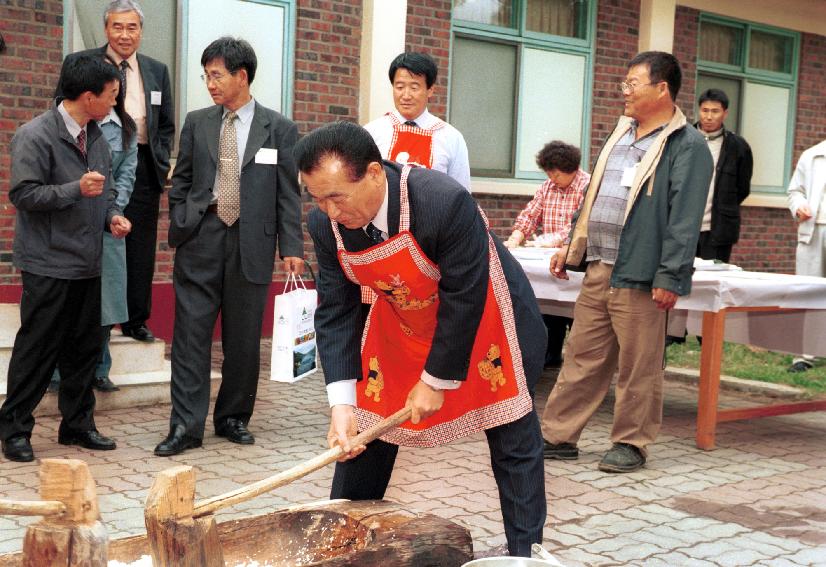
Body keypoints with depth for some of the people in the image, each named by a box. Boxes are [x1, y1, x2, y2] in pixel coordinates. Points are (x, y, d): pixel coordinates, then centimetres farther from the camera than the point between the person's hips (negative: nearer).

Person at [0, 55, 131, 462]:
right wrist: (76, 189, -22)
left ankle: (77, 424, 25)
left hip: (87, 264, 8)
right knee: (38, 349, -1)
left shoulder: (96, 137, 11)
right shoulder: (35, 135, -12)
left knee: (85, 348, 13)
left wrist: (112, 215, 2)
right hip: (49, 265, -7)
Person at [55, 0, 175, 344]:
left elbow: (166, 125, 18)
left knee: (140, 248, 6)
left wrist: (160, 162, 7)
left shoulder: (157, 71, 13)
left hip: (143, 169, 3)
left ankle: (136, 320, 17)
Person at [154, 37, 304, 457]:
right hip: (201, 238, 1)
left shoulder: (279, 129, 2)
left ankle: (232, 418, 22)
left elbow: (288, 193, 1)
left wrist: (291, 248, -5)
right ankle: (186, 425, 3)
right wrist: (179, 228, 3)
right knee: (191, 333, -1)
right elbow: (181, 182, 13)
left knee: (243, 339, 7)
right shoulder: (197, 123, 8)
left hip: (251, 242, -1)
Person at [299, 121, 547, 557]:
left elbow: (464, 300, -28)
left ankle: (524, 551, 15)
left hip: (483, 319, -4)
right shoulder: (325, 224, -20)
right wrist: (342, 403, -24)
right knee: (361, 434, 6)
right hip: (397, 322, 4)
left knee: (514, 441, 0)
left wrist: (436, 380, -21)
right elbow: (335, 312, -15)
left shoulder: (444, 202, -37)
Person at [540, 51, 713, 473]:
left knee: (638, 367, 2)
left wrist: (670, 277, -18)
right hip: (596, 268, 8)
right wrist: (571, 246, 20)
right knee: (582, 358, 12)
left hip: (638, 275, -7)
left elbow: (684, 219, -14)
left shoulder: (687, 146, -8)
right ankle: (558, 436, 18)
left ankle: (631, 444, 15)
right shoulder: (621, 133, 17)